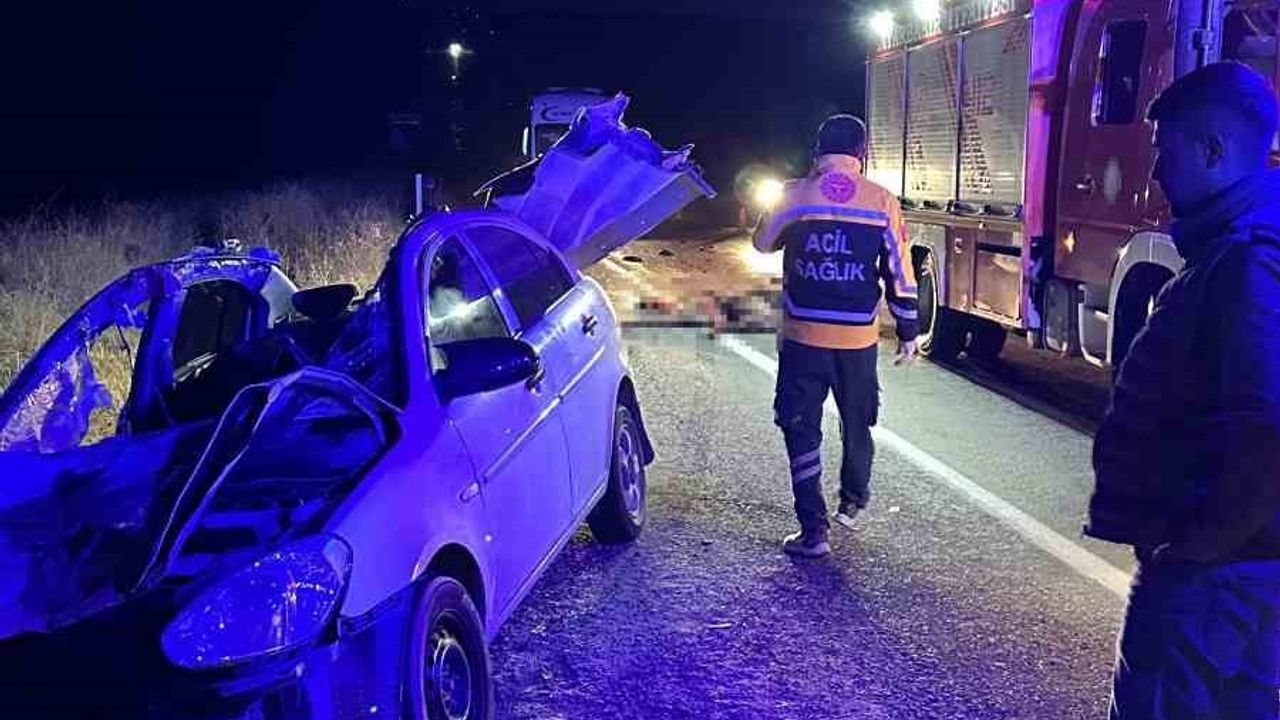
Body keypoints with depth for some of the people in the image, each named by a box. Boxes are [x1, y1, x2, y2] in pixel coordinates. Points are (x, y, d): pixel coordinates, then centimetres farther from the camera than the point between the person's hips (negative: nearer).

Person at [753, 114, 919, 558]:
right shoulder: (882, 202, -3)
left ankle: (813, 530, 2)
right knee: (857, 424, 22)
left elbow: (763, 243, 13)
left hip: (803, 336, -2)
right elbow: (900, 274, 0)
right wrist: (908, 332, 9)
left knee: (801, 429, 6)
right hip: (859, 338, 2)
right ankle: (852, 502, 41)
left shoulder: (794, 196, -5)